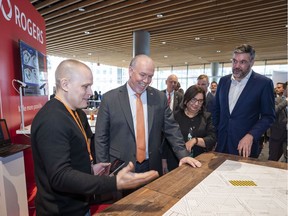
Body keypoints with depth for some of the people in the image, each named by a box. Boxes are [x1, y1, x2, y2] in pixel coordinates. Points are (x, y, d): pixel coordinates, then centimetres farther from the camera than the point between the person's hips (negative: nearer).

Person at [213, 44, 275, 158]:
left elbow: (268, 116, -6)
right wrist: (213, 134, 5)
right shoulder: (223, 80, 4)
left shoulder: (264, 83, -8)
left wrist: (251, 136, -19)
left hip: (245, 145, -3)